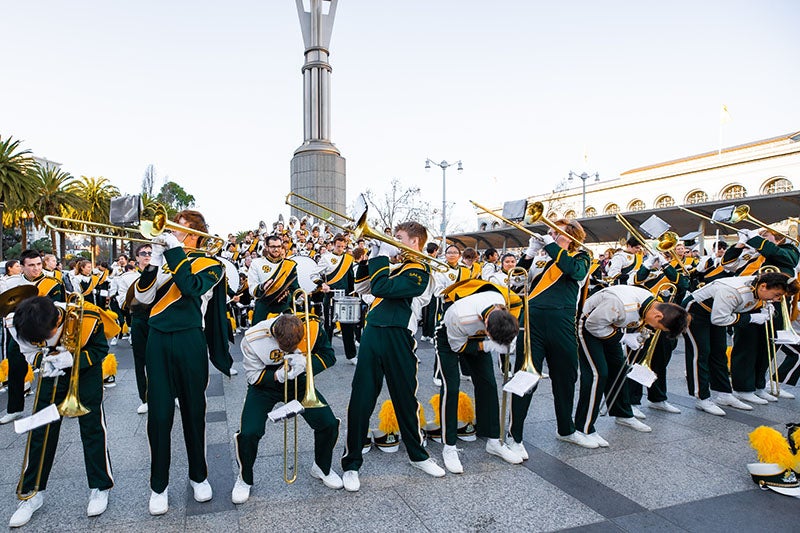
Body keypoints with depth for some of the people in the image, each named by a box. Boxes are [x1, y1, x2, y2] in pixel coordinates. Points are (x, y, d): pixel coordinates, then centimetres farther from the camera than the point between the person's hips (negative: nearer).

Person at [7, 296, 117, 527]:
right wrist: (42, 360, -27)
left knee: (92, 426, -2)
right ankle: (32, 493, 21)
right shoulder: (19, 324, -26)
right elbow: (28, 350, -6)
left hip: (85, 371, -3)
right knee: (41, 431, 5)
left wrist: (71, 358, -35)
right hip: (52, 374, 3)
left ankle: (100, 487, 11)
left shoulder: (88, 319, -37)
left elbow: (100, 349, -19)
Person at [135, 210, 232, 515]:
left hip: (190, 342, -3)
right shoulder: (166, 259, 13)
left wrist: (174, 252, -15)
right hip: (158, 341, 3)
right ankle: (158, 485, 20)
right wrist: (154, 260, -4)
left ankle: (198, 476, 27)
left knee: (194, 412, 8)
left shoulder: (210, 265, 1)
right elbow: (143, 297, 6)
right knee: (159, 415, 4)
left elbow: (193, 287, -20)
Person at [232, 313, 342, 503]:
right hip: (264, 386, -1)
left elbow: (329, 356, -12)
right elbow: (254, 376, -14)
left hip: (298, 382, 2)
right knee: (249, 433, -19)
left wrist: (305, 363, -32)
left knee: (329, 424, -9)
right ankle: (245, 479, 13)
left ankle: (322, 468, 22)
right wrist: (277, 376, -34)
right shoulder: (253, 339, -29)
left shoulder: (312, 326, -27)